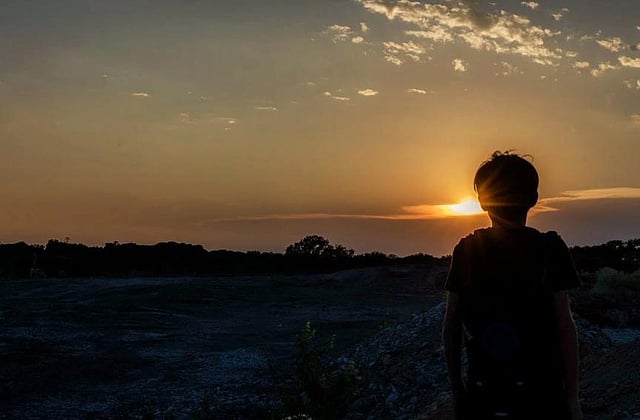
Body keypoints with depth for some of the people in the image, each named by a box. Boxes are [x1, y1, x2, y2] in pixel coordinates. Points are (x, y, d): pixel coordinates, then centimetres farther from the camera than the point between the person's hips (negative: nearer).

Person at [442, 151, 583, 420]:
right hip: (541, 397, -2)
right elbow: (565, 326, -7)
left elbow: (450, 327, 3)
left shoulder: (466, 250, 1)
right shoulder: (550, 250, -5)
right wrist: (572, 398, -1)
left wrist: (457, 389, 12)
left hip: (481, 398, 2)